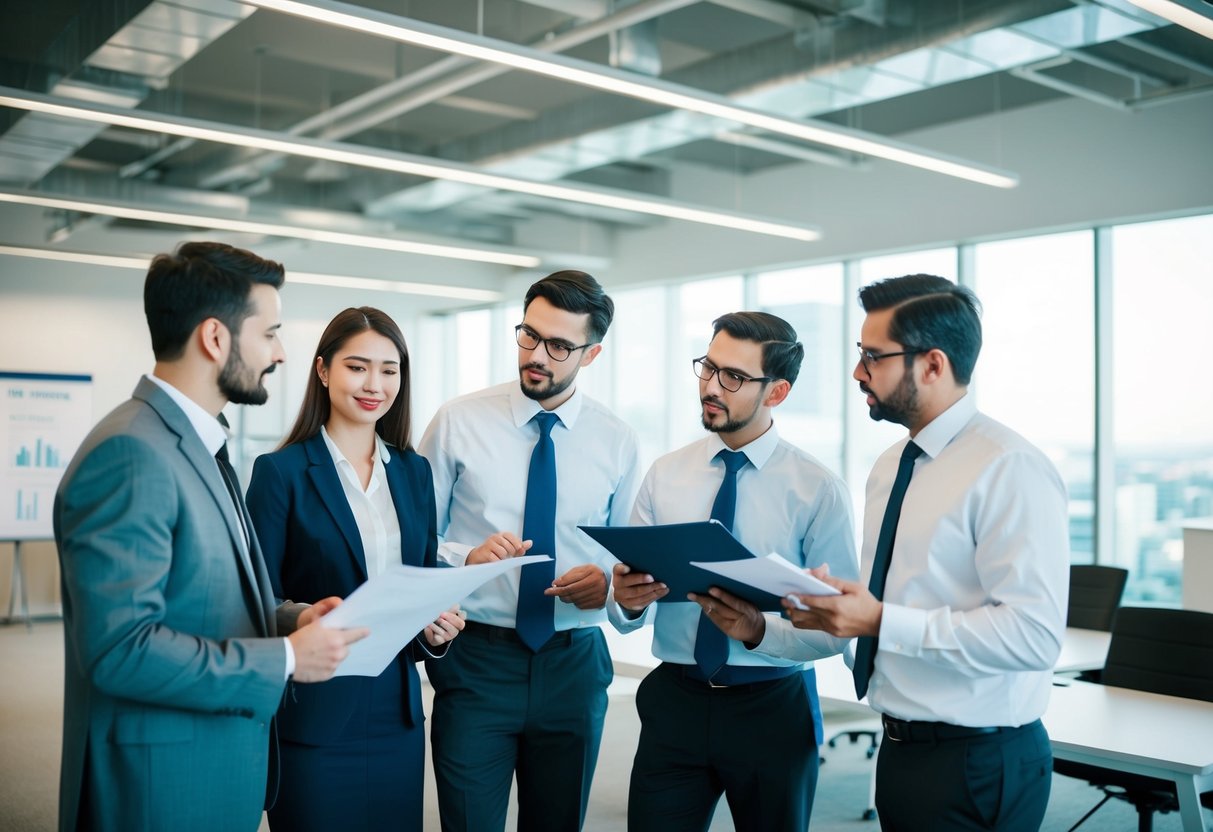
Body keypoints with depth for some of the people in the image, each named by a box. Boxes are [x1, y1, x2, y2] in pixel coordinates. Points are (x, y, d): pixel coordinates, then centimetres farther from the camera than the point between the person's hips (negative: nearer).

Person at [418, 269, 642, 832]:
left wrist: (609, 582, -11)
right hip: (474, 659, -2)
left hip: (574, 664, 2)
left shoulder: (617, 442, 3)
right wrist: (466, 558, -21)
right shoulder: (458, 422, -3)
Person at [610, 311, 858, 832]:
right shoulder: (664, 475, 1)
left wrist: (760, 629, -28)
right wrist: (627, 600, -22)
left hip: (773, 709, -1)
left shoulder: (819, 489, -7)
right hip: (673, 701, 2)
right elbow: (628, 612, 1)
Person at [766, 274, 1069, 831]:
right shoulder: (889, 467, 9)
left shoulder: (1010, 470, -17)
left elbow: (1033, 633, -25)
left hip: (977, 764, -7)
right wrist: (836, 611, -3)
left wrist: (880, 623, -25)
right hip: (900, 746, 7)